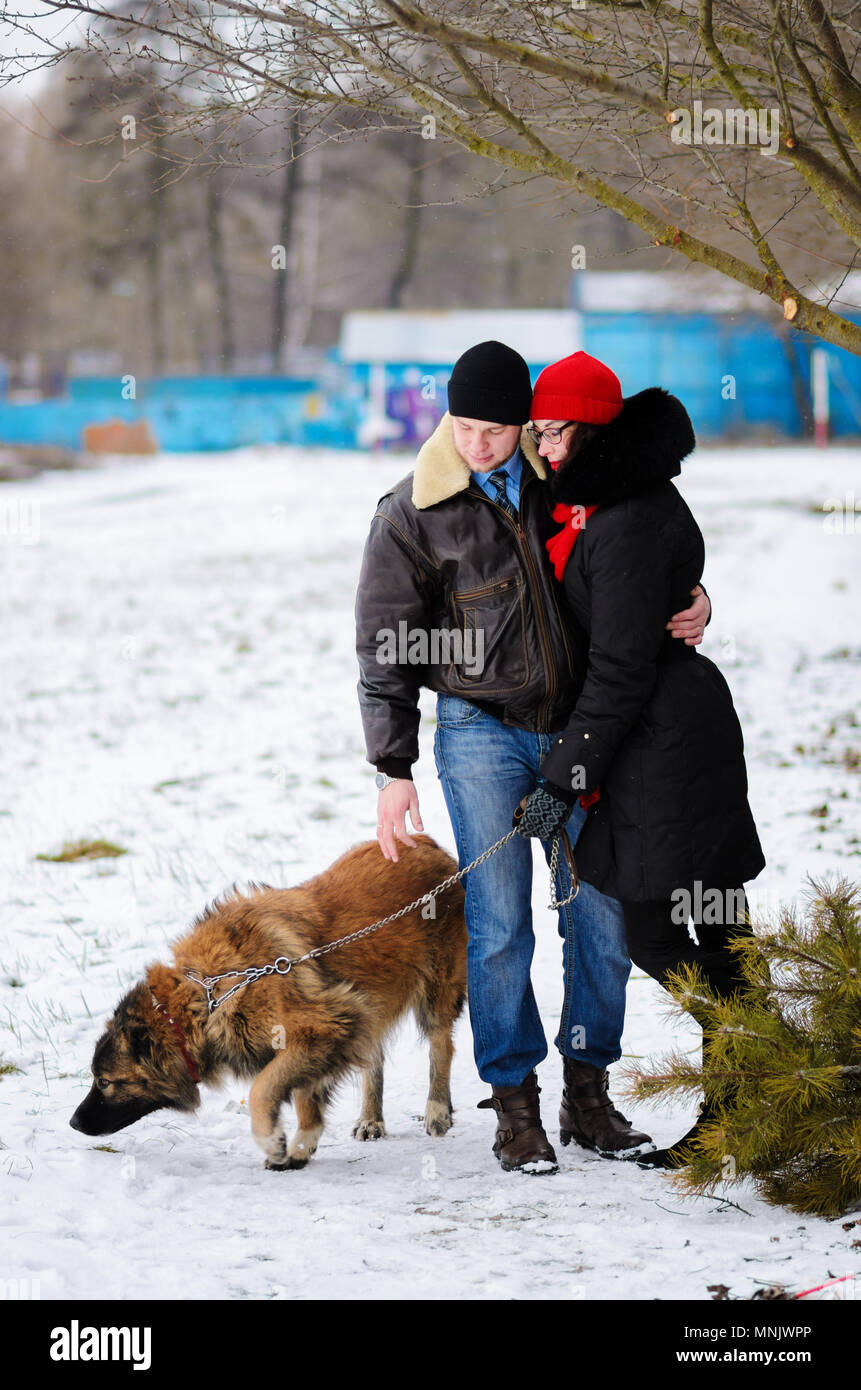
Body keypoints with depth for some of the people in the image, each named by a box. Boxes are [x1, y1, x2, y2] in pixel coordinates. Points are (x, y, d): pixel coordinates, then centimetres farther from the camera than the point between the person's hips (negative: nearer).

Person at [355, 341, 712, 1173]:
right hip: (482, 731, -3)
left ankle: (588, 1095, 16)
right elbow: (383, 652, -4)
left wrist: (690, 603, -5)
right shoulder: (412, 515, -8)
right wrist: (393, 771, -7)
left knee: (601, 913, 2)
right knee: (500, 924, -5)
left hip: (579, 726, 3)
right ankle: (515, 1107, 6)